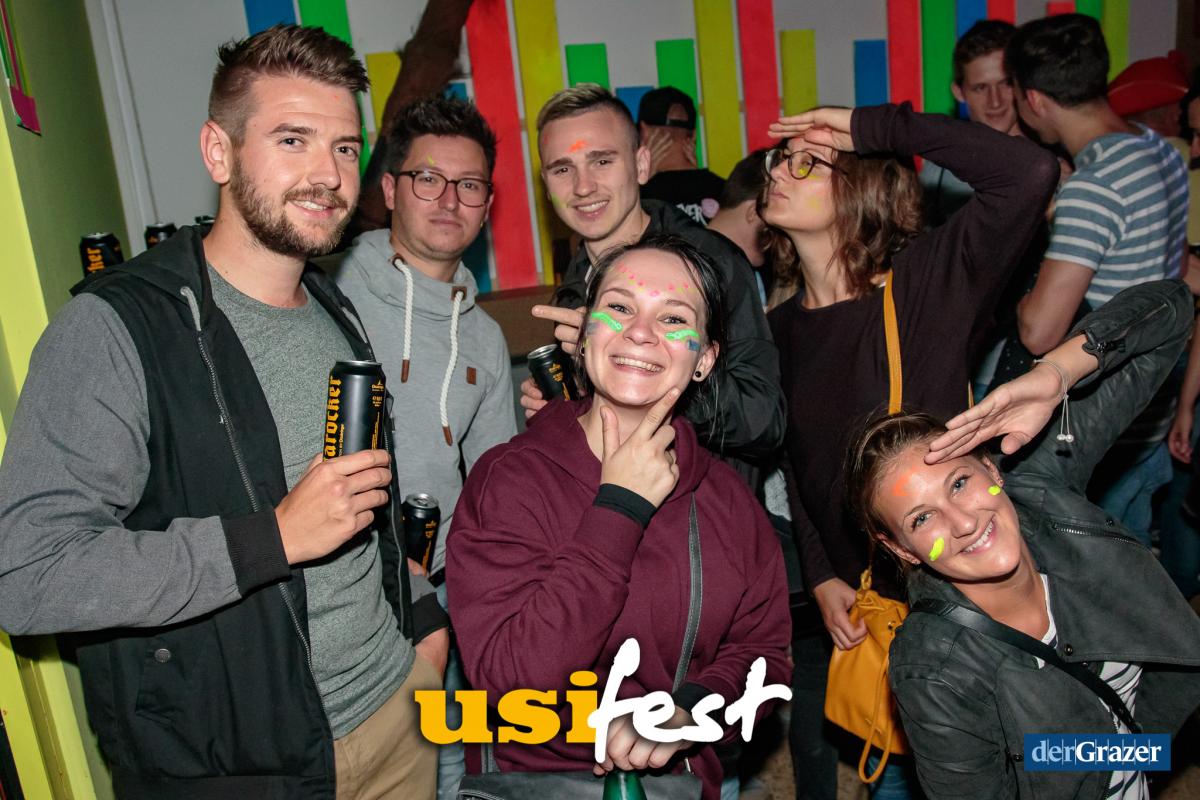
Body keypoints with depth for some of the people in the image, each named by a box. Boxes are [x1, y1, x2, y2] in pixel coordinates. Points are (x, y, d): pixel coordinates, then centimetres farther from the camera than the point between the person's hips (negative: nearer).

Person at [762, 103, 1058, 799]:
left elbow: (1031, 172, -31)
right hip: (826, 598, 5)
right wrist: (821, 579, -6)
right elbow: (784, 466, 3)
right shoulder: (778, 330, -1)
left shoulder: (928, 284, -16)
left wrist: (870, 127, -26)